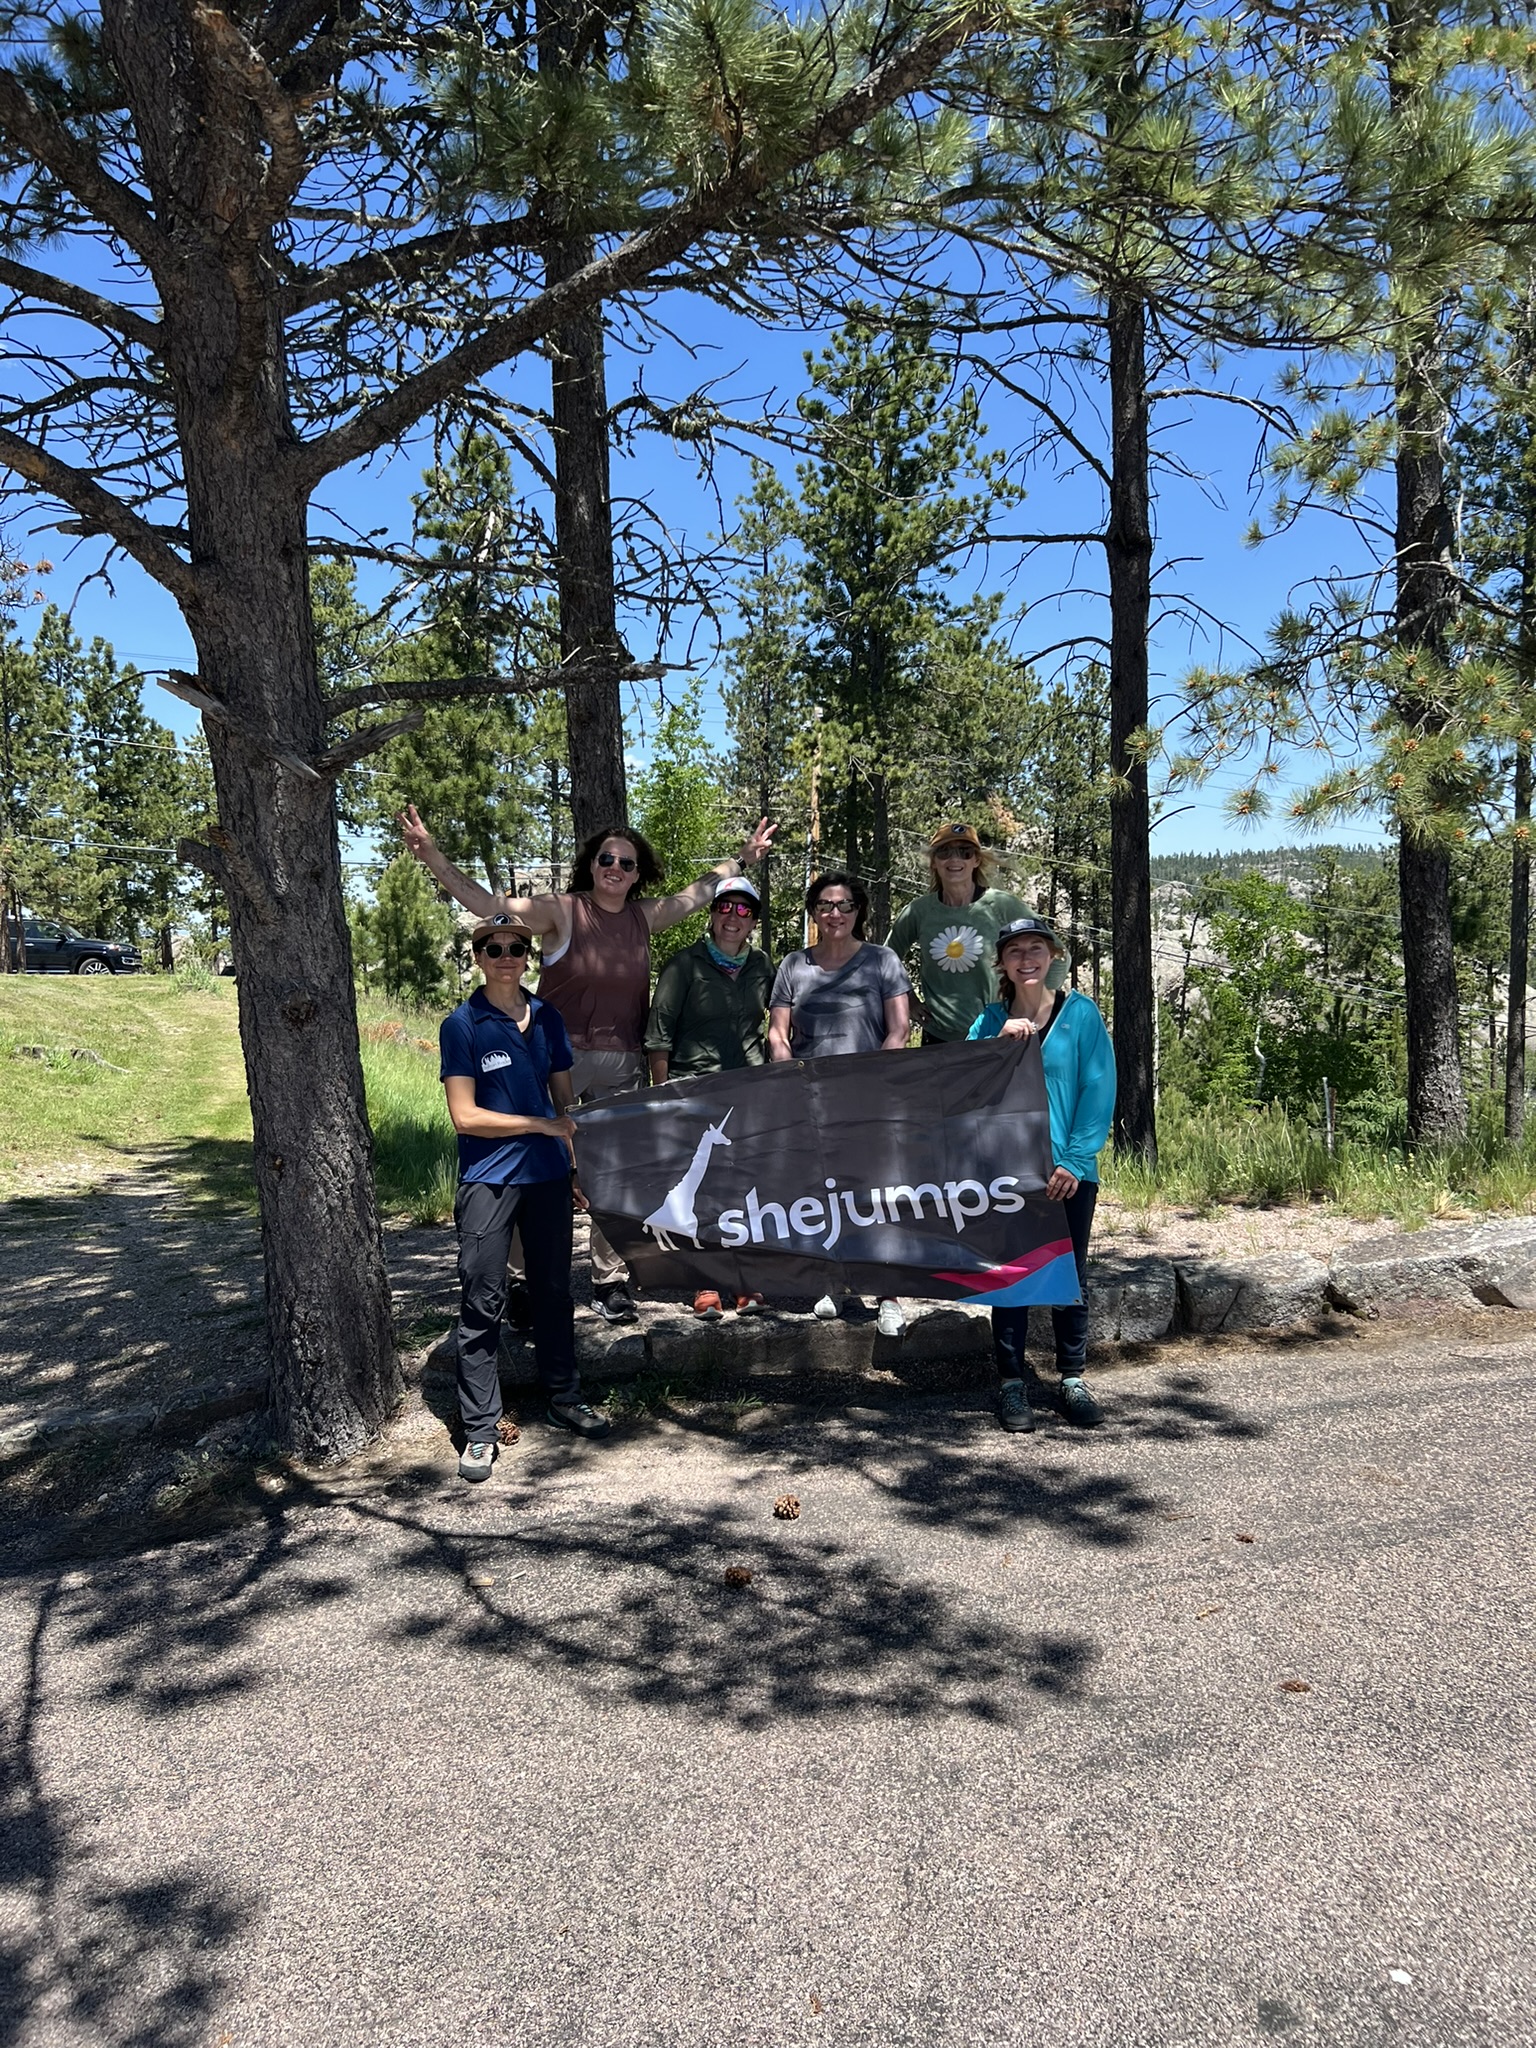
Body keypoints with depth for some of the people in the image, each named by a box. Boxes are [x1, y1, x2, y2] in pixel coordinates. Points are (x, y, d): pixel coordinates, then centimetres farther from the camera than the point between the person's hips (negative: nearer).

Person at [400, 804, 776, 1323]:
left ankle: (610, 1281, 17)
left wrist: (743, 858, 32)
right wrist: (433, 857, -24)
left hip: (620, 1066, 4)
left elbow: (701, 890, 24)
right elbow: (486, 904, -13)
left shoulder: (644, 917, 8)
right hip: (558, 1060, -4)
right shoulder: (561, 911, -5)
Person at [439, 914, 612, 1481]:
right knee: (482, 1305, -1)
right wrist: (542, 1125, -11)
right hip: (488, 1181, -5)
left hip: (548, 1175, 5)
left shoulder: (547, 1018, 9)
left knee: (554, 1292, 15)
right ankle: (479, 1430, 7)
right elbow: (465, 1116, -11)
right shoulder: (463, 1025, -6)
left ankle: (564, 1398, 30)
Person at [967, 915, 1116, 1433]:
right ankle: (1011, 1381, 13)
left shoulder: (1081, 1012, 0)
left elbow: (1098, 1090, -4)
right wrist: (1002, 1042, -18)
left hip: (1069, 1169, -1)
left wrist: (1075, 1161, -11)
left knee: (1070, 1272, 8)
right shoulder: (990, 1021, 6)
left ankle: (1072, 1379, 20)